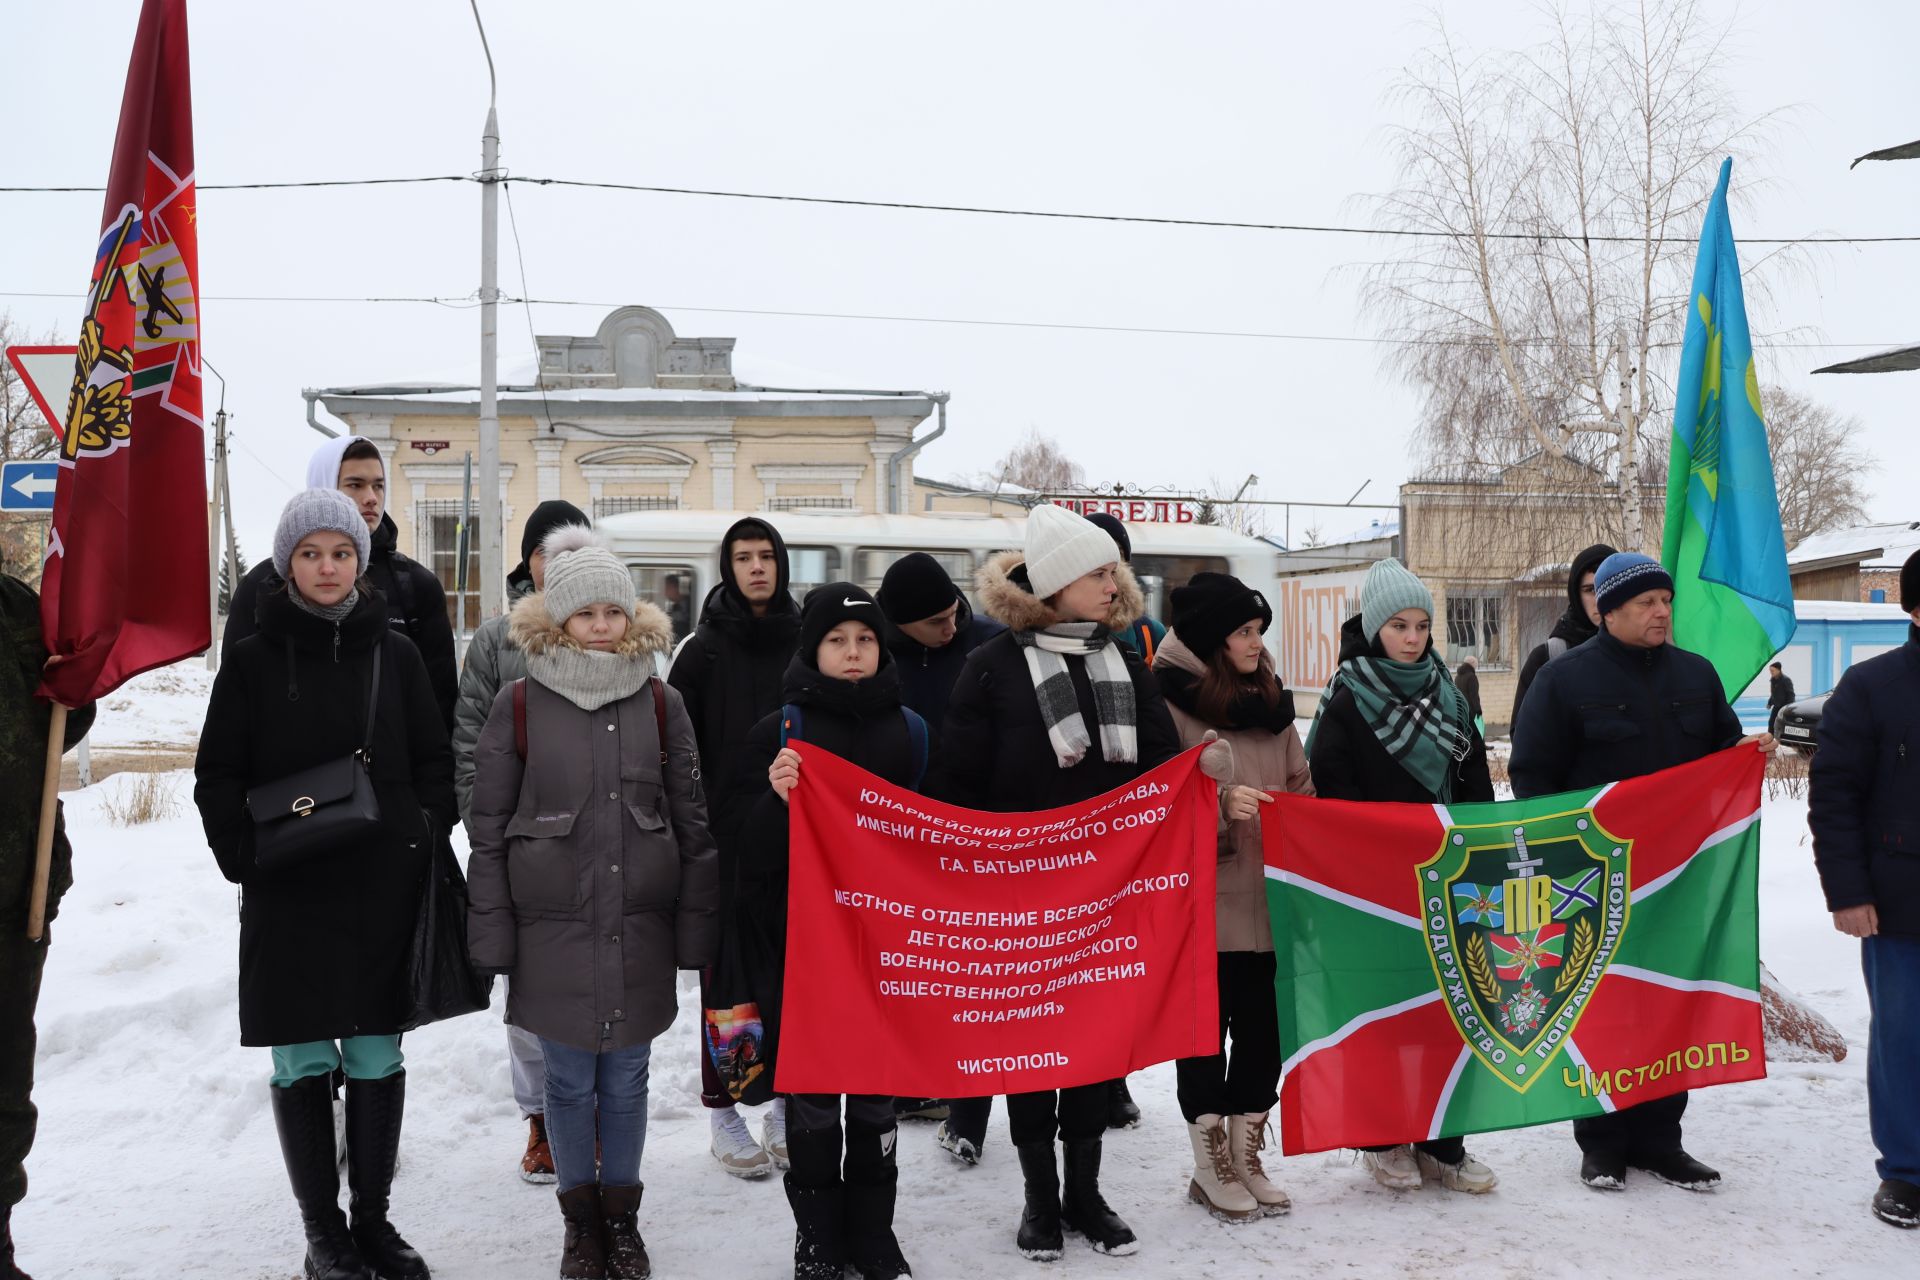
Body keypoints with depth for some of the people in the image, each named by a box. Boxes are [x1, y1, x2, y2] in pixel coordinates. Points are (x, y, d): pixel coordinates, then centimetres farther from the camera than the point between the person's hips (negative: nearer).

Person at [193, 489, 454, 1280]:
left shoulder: (395, 655, 5)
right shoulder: (253, 660, 1)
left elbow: (434, 762, 8)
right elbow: (217, 776, 2)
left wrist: (425, 833, -5)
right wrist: (243, 854, -11)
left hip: (382, 890, 1)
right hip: (288, 896, -1)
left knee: (377, 1057, 7)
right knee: (303, 1062, 5)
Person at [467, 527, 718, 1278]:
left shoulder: (661, 704, 1)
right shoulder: (519, 706, -3)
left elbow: (693, 826, 4)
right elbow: (488, 831, 0)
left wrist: (697, 933, 1)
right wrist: (493, 939, -2)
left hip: (640, 933, 1)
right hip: (553, 934, -1)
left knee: (626, 1083, 12)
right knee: (570, 1084, 10)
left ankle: (622, 1218, 30)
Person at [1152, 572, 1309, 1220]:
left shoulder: (1270, 702, 13)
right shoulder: (1172, 703, -7)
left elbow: (1301, 788, 17)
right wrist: (1220, 807, -25)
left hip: (1270, 899, 6)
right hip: (1204, 901, -5)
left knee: (1264, 1028, 8)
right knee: (1207, 1029, 4)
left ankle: (1246, 1158, 24)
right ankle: (1210, 1167, 19)